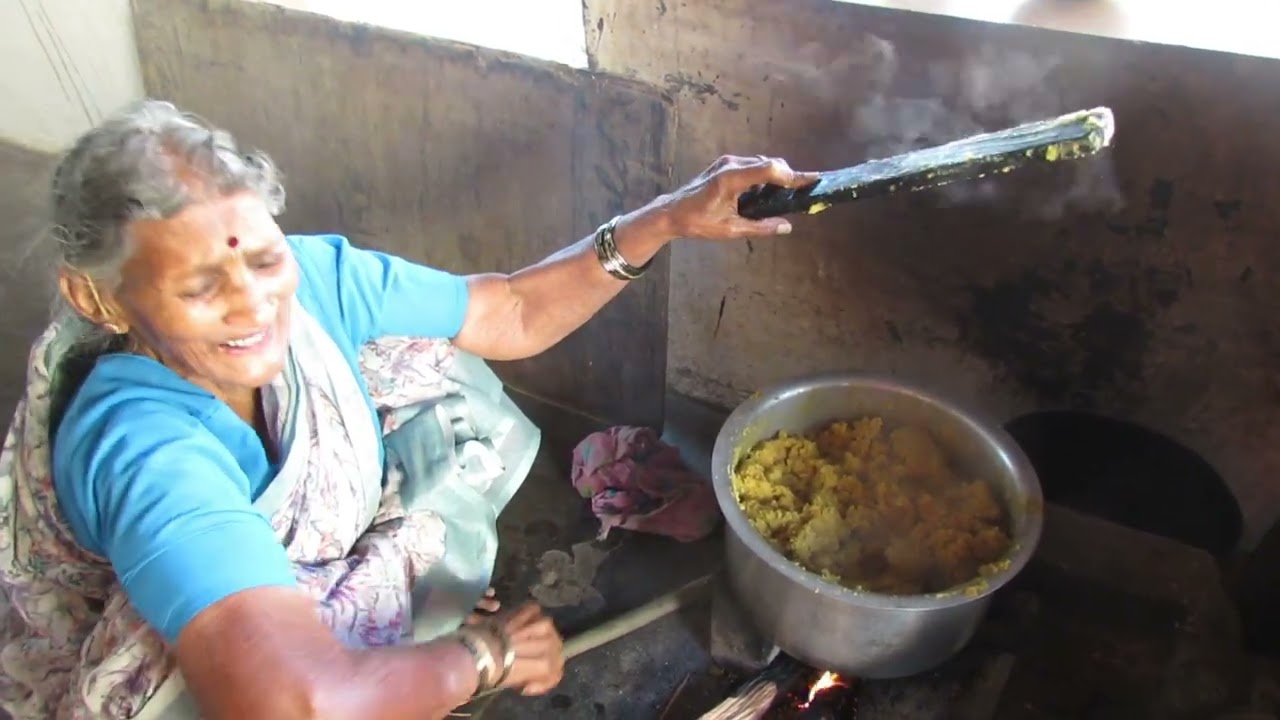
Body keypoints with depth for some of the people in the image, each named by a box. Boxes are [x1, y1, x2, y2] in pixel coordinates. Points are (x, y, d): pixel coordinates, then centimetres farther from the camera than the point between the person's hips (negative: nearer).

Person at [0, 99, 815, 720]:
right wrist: (483, 654, -36)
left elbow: (515, 314, -14)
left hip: (302, 568, 6)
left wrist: (665, 219, -24)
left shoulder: (309, 276, -24)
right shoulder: (145, 452, -42)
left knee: (438, 385, -4)